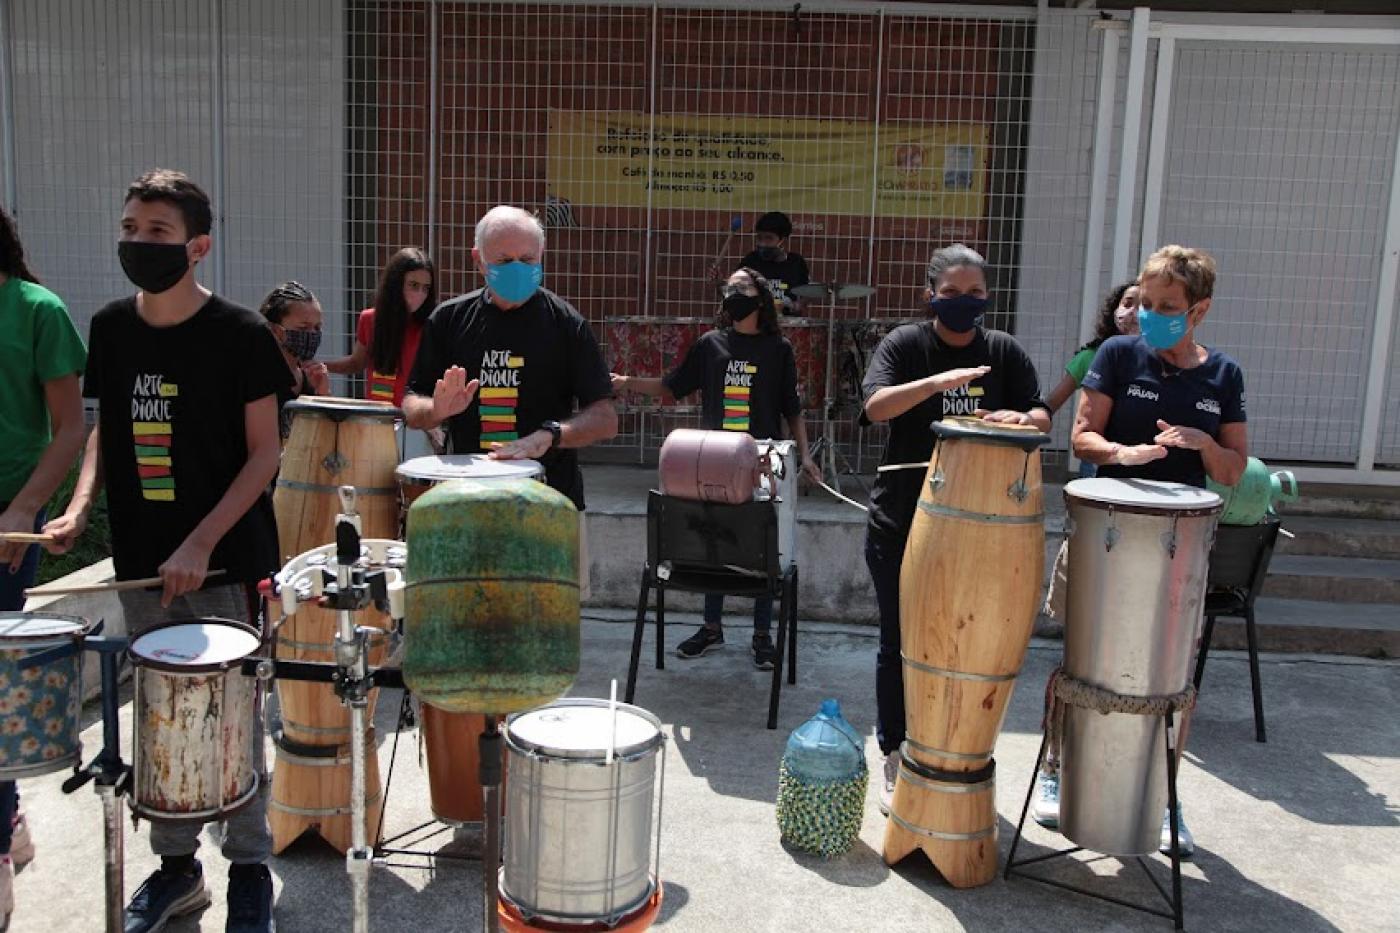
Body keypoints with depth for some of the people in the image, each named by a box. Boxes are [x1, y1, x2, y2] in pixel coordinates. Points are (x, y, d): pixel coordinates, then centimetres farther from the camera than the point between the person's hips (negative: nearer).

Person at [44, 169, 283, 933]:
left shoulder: (239, 334, -12)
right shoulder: (111, 327, 3)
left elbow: (265, 452, -11)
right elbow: (107, 427, 14)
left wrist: (202, 542, -19)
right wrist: (80, 506, -2)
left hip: (228, 561, -5)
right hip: (142, 560, 5)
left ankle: (249, 868, 23)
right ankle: (176, 863, 31)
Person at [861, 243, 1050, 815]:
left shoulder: (1005, 352, 5)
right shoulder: (905, 344, -3)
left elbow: (1042, 417, 1)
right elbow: (876, 405, -19)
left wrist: (1020, 419, -22)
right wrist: (938, 381, -33)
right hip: (901, 525, -2)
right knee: (900, 645, 7)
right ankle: (896, 763, 23)